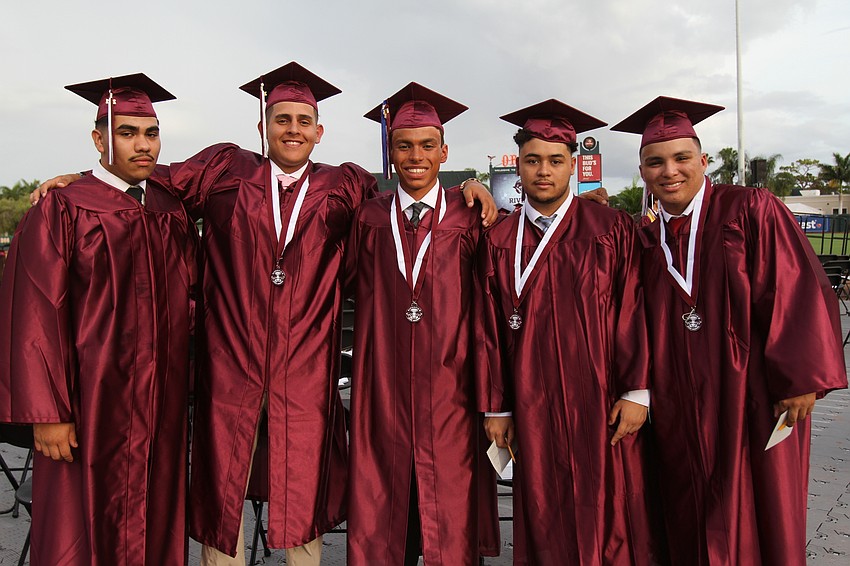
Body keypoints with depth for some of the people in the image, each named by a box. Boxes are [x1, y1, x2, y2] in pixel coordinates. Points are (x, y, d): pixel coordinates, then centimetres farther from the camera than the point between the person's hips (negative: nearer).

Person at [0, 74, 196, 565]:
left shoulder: (173, 211, 8)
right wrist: (48, 413, -14)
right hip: (91, 403, -4)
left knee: (159, 525, 13)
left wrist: (184, 385, 9)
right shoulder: (61, 210, -7)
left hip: (164, 402, 5)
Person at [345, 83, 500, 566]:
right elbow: (347, 283, 14)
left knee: (452, 524, 6)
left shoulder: (469, 217, 1)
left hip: (450, 394, -1)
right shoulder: (368, 218, 6)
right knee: (384, 514, 10)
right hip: (384, 394, 2)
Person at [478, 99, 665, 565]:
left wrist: (637, 392, -8)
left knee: (609, 522, 8)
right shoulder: (498, 241, 3)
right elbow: (490, 331, 3)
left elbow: (634, 312, -3)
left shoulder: (612, 229, -1)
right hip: (533, 412, 1)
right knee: (546, 528, 11)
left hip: (603, 407, -1)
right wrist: (495, 407, 3)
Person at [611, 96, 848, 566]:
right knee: (690, 525, 14)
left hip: (752, 399, -3)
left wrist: (799, 379, -16)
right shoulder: (645, 239, 7)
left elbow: (799, 291, -12)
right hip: (679, 411, 4)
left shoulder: (752, 211, -7)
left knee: (755, 521, 9)